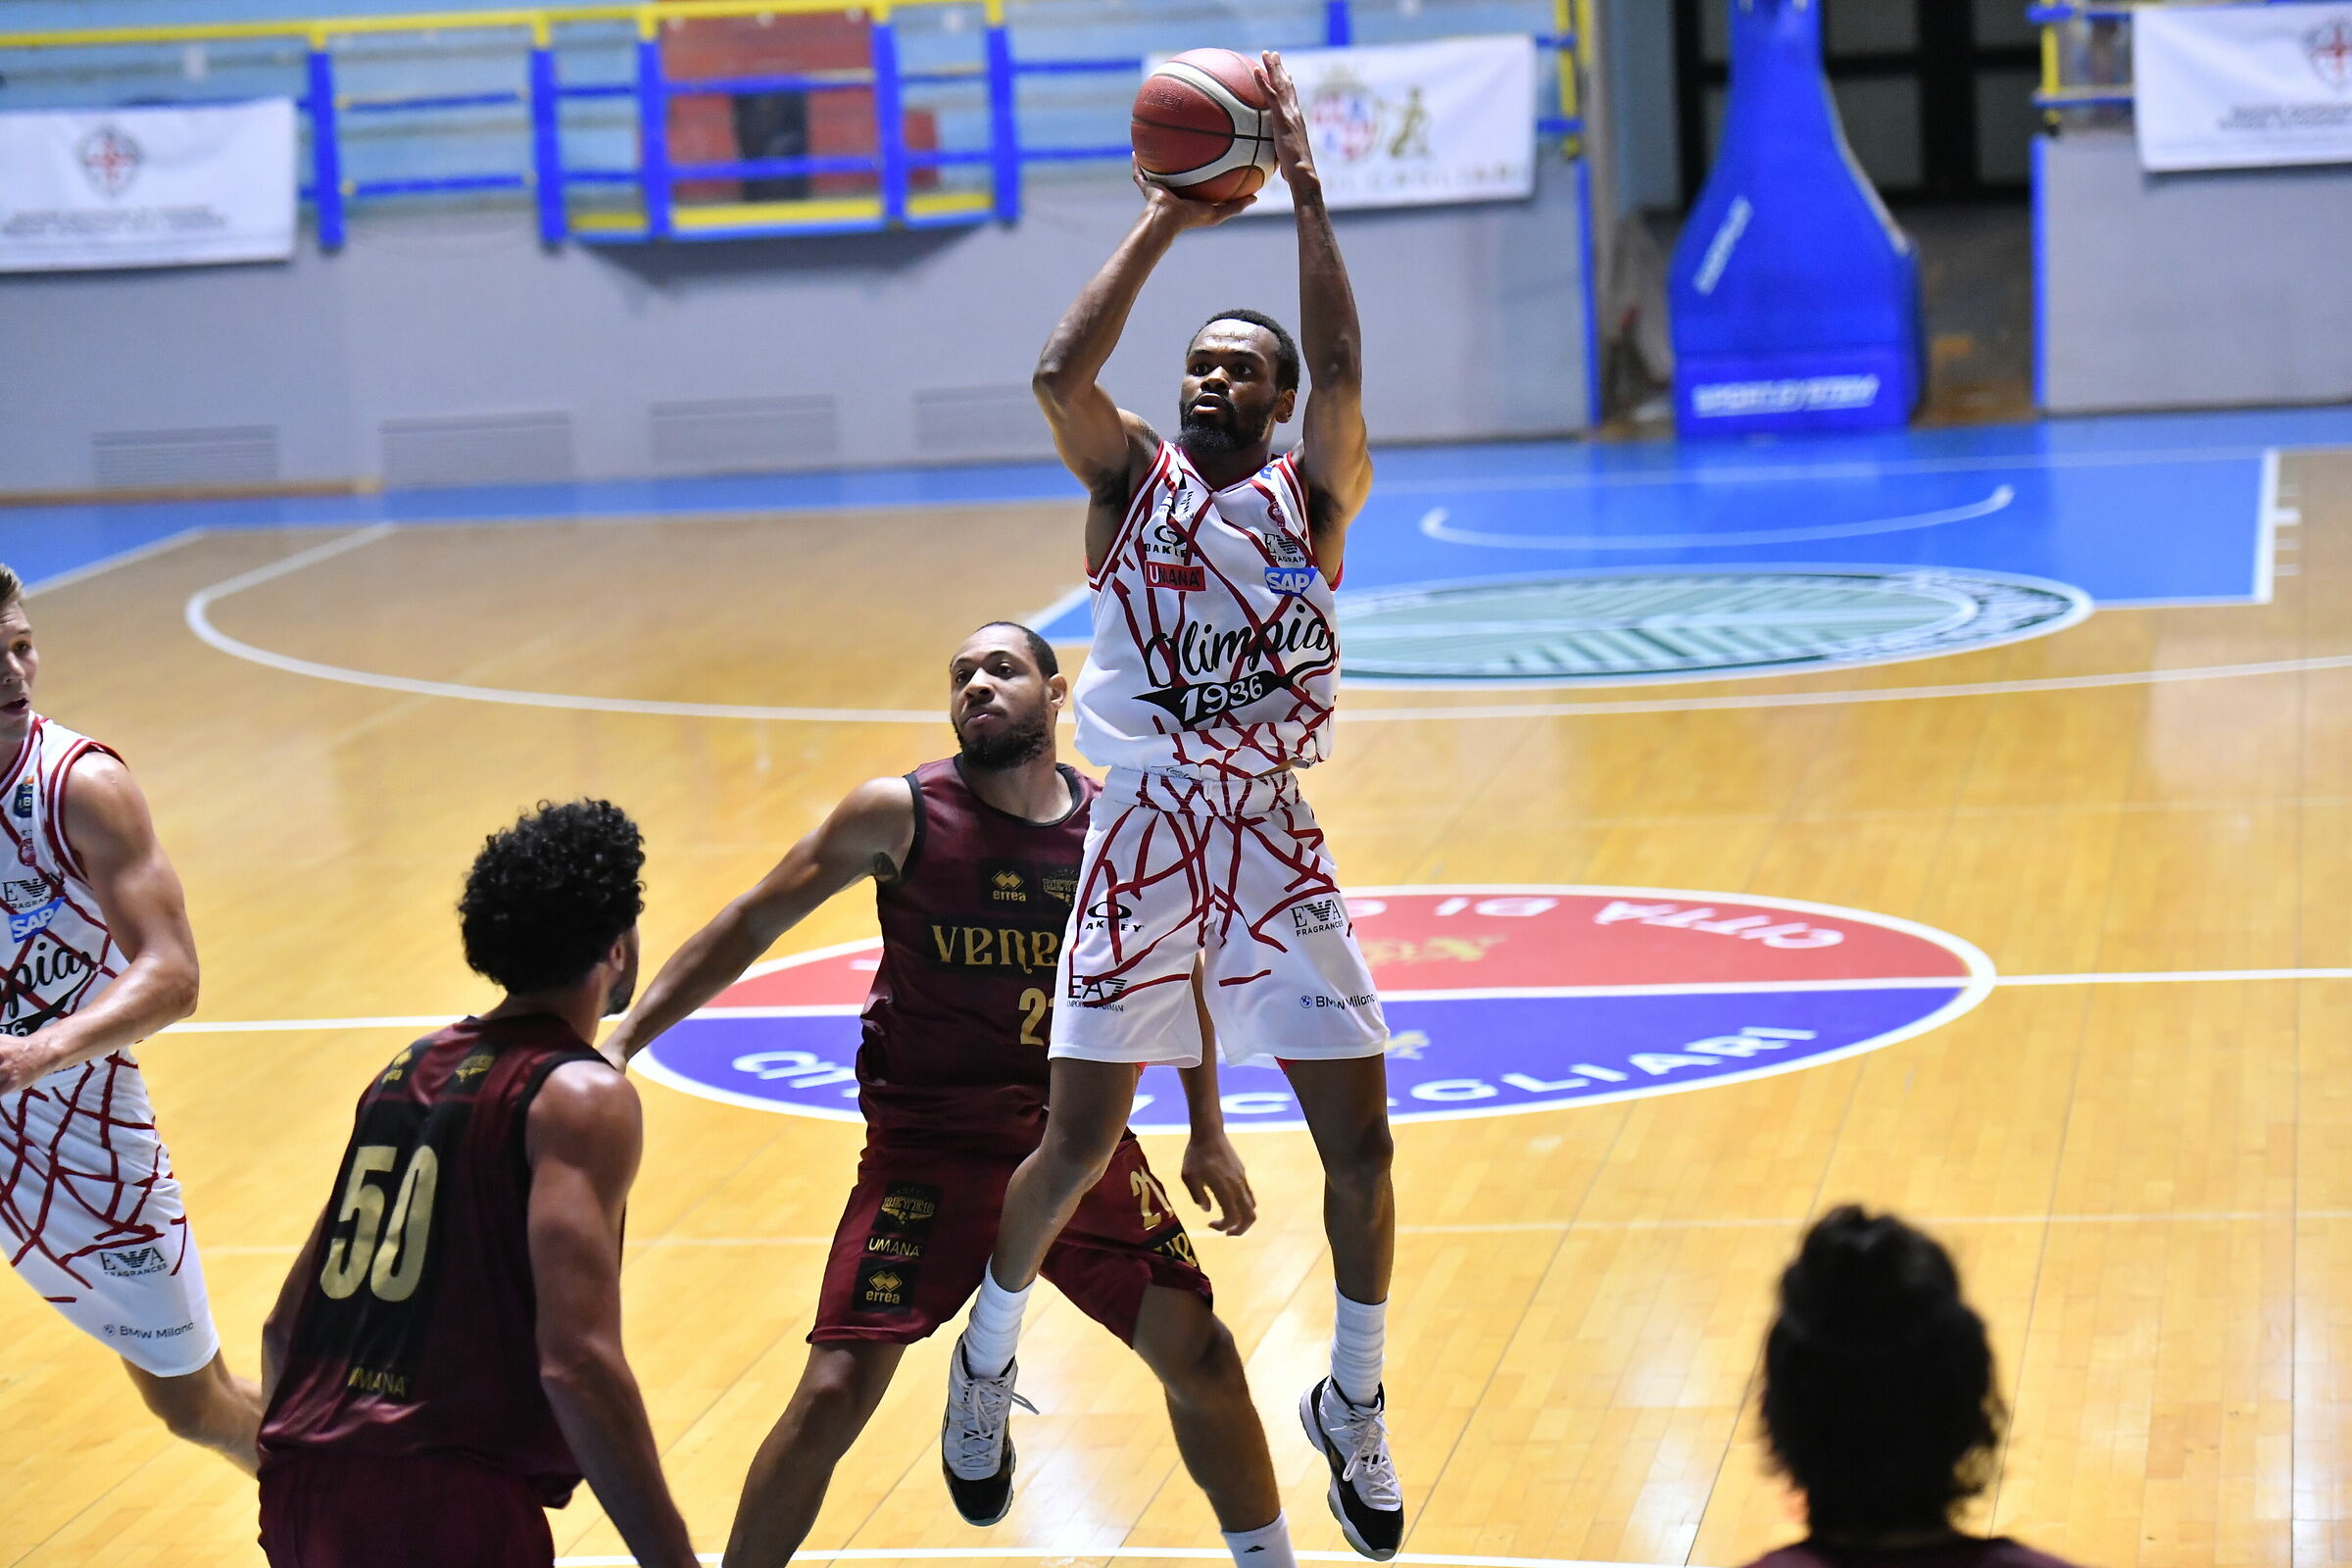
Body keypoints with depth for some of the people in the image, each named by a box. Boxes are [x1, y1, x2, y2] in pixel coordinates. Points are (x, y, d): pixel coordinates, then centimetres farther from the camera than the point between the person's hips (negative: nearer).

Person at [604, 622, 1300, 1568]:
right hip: (928, 1152, -3)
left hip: (1079, 1144, 3)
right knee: (833, 1395, -11)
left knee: (1200, 1356, 3)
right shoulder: (902, 815, -11)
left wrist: (1207, 1136, 15)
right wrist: (619, 1045, -9)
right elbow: (750, 928, -4)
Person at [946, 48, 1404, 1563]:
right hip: (1146, 840, -1)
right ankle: (992, 1346, 29)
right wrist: (1163, 222, -7)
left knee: (1361, 1141, -1)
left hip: (1277, 846, 1)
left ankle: (1354, 1403, 20)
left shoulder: (1312, 500, 7)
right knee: (1080, 1143, 2)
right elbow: (1061, 374, -12)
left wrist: (1304, 186, -11)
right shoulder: (1135, 479, 7)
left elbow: (1342, 373, -11)